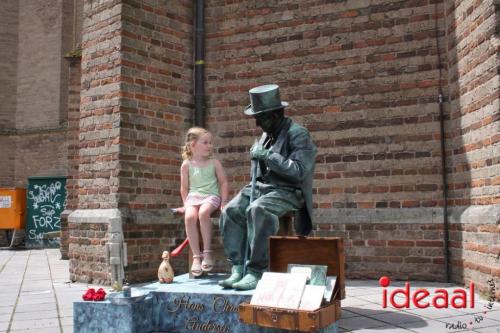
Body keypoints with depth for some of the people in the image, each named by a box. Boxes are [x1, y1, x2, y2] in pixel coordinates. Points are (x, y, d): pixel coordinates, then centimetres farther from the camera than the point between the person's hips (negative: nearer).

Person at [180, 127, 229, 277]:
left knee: (203, 212, -34)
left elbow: (224, 182, 8)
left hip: (211, 196, -1)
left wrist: (224, 202, 0)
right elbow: (184, 187, 13)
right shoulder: (186, 165, 7)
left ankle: (207, 252, -22)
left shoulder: (214, 163, 7)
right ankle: (196, 256, -21)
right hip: (193, 197, 1)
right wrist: (186, 203, 3)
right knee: (189, 217, -30)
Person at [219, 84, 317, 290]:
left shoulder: (298, 134, -9)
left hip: (288, 192, -8)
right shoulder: (267, 135, 16)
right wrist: (256, 154, 7)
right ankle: (238, 268, -12)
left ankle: (256, 272, -27)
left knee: (257, 210, -35)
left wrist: (268, 155, -19)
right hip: (262, 187, 8)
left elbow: (298, 171, -20)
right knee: (231, 211, -13)